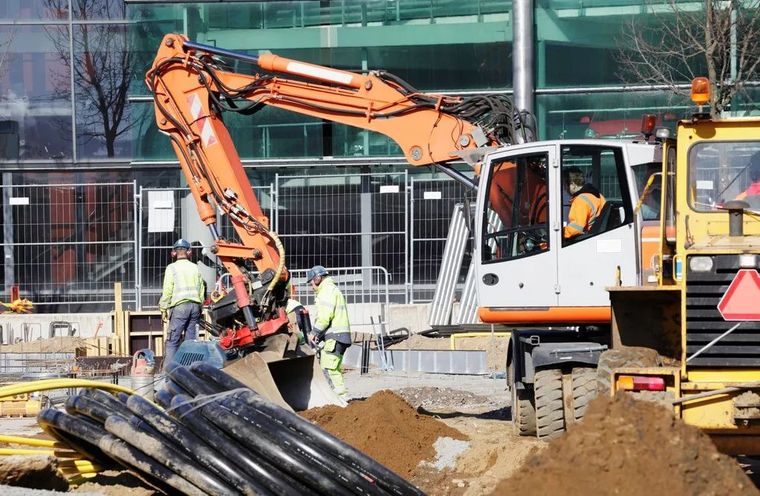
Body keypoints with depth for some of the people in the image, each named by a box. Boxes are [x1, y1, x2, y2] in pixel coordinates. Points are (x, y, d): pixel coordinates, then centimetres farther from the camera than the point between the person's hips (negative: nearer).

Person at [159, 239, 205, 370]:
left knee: (172, 341, -6)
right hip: (195, 305, 5)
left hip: (179, 305, -5)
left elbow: (167, 290, -5)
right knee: (191, 339, 6)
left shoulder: (172, 268, -1)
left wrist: (163, 309, 1)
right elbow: (201, 290, 15)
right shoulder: (195, 268, 13)